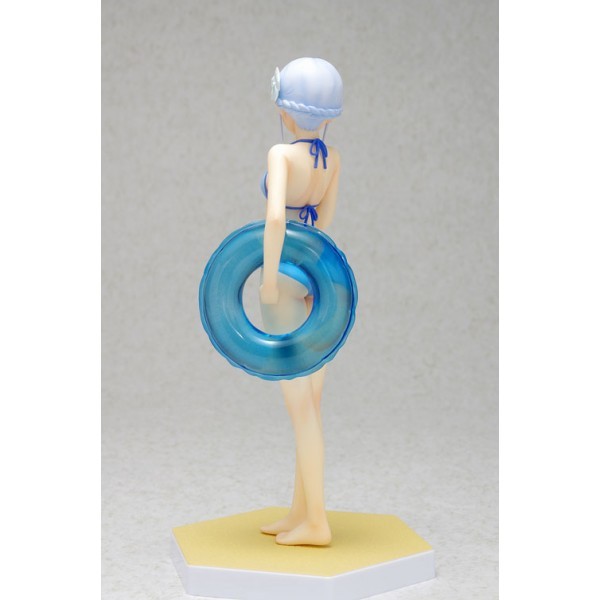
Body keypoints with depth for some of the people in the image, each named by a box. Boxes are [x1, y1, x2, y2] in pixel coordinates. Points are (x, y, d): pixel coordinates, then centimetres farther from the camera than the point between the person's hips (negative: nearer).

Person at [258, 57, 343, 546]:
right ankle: (300, 513, 20)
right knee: (311, 403, 11)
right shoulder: (334, 159, 5)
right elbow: (323, 224, 9)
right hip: (324, 278, 7)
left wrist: (269, 279, -20)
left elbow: (275, 217, -30)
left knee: (300, 406, -2)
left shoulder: (282, 154, -15)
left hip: (288, 280, -7)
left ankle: (317, 523, 4)